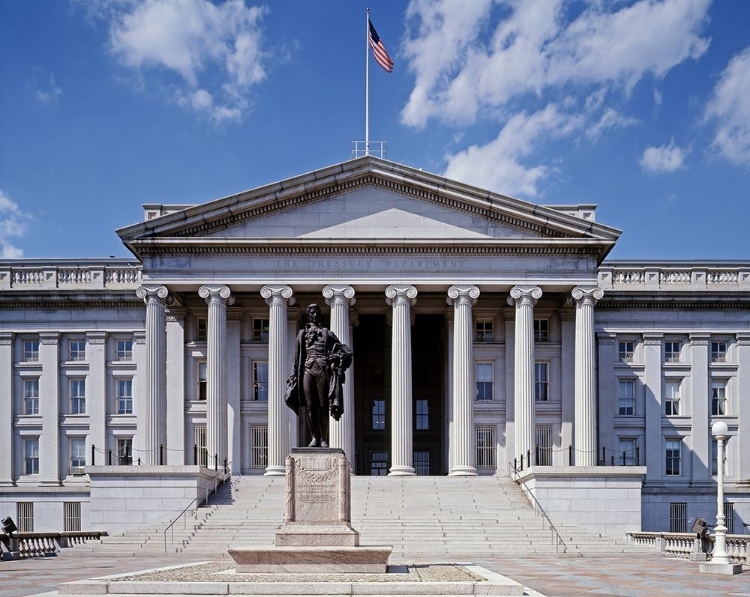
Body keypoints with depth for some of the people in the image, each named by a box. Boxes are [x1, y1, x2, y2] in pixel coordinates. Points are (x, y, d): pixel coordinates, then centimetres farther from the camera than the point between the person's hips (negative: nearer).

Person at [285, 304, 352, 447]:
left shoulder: (327, 333, 15)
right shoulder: (302, 334, 18)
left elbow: (346, 350, 13)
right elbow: (297, 357, 17)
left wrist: (337, 357, -6)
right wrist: (294, 375, 10)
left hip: (323, 371, -1)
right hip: (308, 370, 1)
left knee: (323, 406, -4)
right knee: (310, 406, -3)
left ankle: (324, 439, -2)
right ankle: (315, 438, 2)